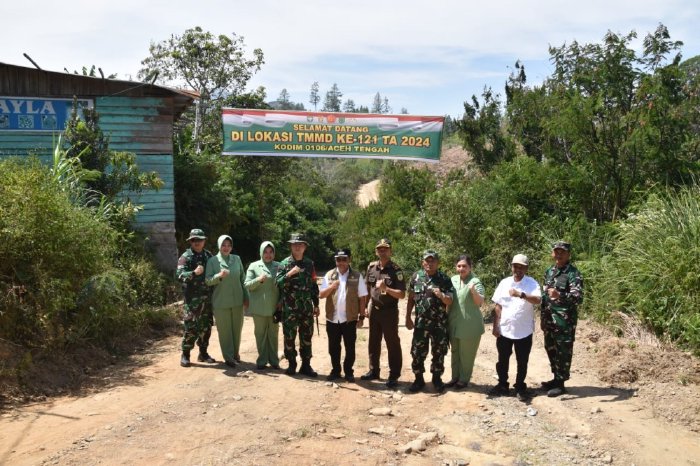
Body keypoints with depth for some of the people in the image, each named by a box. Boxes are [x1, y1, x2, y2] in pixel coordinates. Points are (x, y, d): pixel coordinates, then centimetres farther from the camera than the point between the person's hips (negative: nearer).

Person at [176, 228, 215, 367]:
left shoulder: (208, 255, 11)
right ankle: (185, 355, 7)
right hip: (193, 298, -6)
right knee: (190, 327, -5)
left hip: (207, 297, 6)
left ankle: (203, 353, 22)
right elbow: (179, 275, -18)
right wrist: (194, 273, -32)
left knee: (206, 326, 11)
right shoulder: (186, 257, -6)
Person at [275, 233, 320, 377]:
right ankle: (292, 364, 17)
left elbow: (314, 285, 12)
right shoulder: (284, 263, -1)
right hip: (289, 307, -3)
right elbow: (278, 283, -9)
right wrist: (290, 274, -23)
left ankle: (306, 365, 16)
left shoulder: (309, 264, 8)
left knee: (306, 336, 7)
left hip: (306, 307, 3)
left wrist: (316, 305, 11)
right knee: (289, 336, 3)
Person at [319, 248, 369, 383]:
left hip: (350, 319, -2)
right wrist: (331, 287, -16)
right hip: (332, 318, 2)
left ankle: (348, 372, 20)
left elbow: (362, 298, -1)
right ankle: (335, 370, 25)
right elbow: (321, 295, 2)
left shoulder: (357, 276, -2)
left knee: (350, 348, 6)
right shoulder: (329, 275, 4)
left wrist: (361, 317, -4)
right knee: (333, 347, 11)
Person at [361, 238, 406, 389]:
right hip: (374, 310, 6)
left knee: (392, 344, 1)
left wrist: (386, 288, -28)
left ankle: (393, 376, 8)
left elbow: (402, 295, -15)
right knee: (373, 342, 15)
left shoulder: (396, 270, -12)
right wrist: (365, 307, 11)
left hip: (389, 312, -5)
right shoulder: (371, 267, 4)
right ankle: (373, 371, 28)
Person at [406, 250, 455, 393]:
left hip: (439, 324, -1)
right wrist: (408, 318, 5)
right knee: (417, 353, 4)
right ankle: (419, 379, 18)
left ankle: (437, 379, 24)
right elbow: (411, 299, 7)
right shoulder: (416, 277, 2)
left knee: (438, 353, 8)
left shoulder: (445, 279, -3)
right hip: (420, 323, 1)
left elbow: (450, 302, -4)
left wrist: (441, 295, -25)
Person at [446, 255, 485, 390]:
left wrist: (473, 291, -37)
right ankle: (455, 377, 30)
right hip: (454, 324, 6)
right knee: (455, 352, 17)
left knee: (466, 354, 7)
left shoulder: (475, 282, -13)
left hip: (470, 325, -6)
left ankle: (464, 379, 21)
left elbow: (480, 303, -22)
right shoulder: (453, 280, 4)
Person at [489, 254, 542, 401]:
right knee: (503, 360, 14)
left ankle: (520, 387, 25)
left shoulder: (532, 283, -7)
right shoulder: (504, 283, 2)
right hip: (504, 329, 3)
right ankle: (502, 385, 29)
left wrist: (521, 294, -40)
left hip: (524, 331, -2)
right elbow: (498, 306, 4)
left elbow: (538, 300, -25)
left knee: (522, 362, 10)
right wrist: (495, 326, 0)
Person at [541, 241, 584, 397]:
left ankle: (560, 384, 11)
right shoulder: (549, 271, 11)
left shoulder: (573, 274, -13)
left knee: (563, 352, 1)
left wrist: (560, 295, -41)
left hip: (565, 320, -8)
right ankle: (556, 378, 30)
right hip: (549, 319, 8)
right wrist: (543, 317, 18)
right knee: (551, 349, 16)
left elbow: (578, 297, -25)